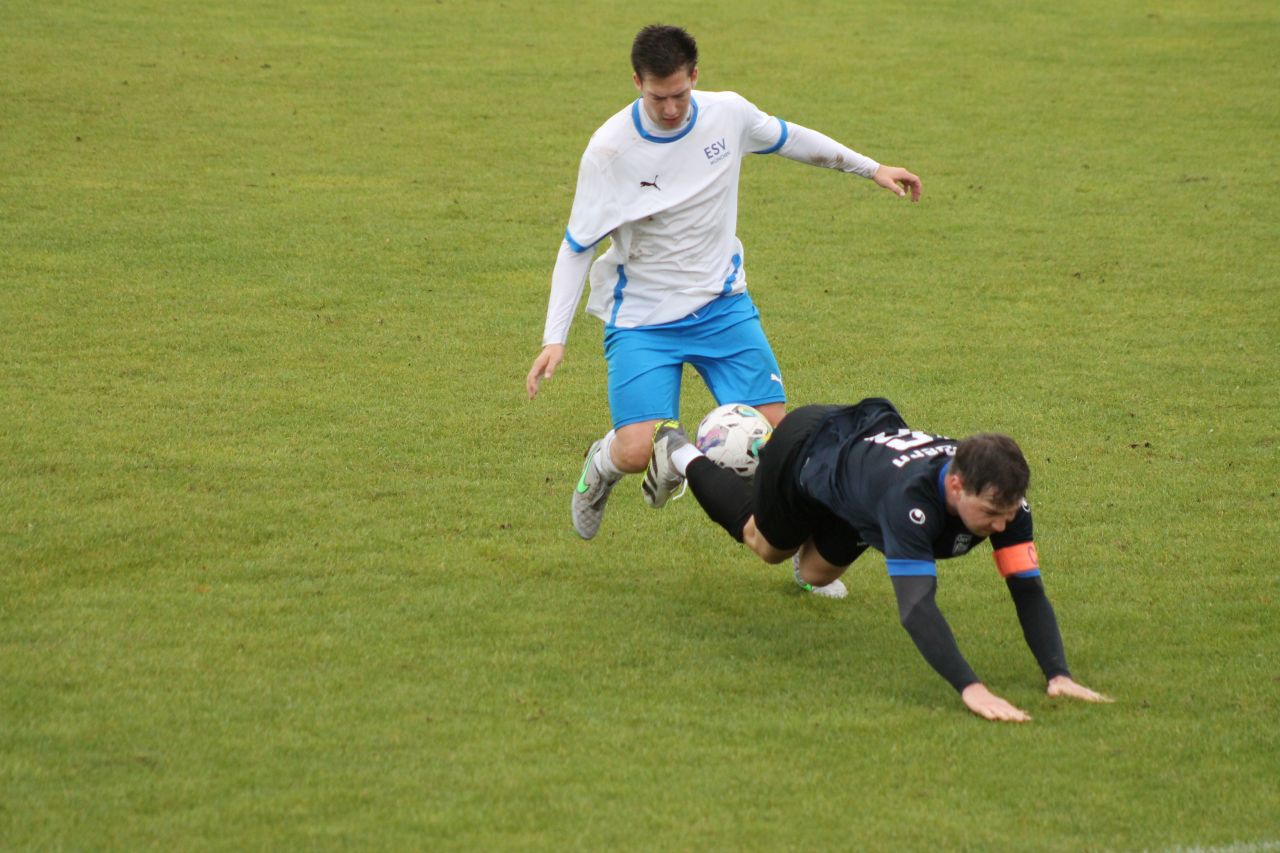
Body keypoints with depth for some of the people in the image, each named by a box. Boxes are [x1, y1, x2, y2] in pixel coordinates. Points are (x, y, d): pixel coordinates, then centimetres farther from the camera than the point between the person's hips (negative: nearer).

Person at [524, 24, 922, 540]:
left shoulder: (729, 114, -8)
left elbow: (787, 138, 14)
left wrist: (871, 169, 21)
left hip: (722, 305, 3)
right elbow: (577, 246, -11)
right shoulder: (610, 148, -17)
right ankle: (603, 464, 21)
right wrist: (554, 338, -17)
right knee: (638, 452, -17)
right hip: (642, 318, -3)